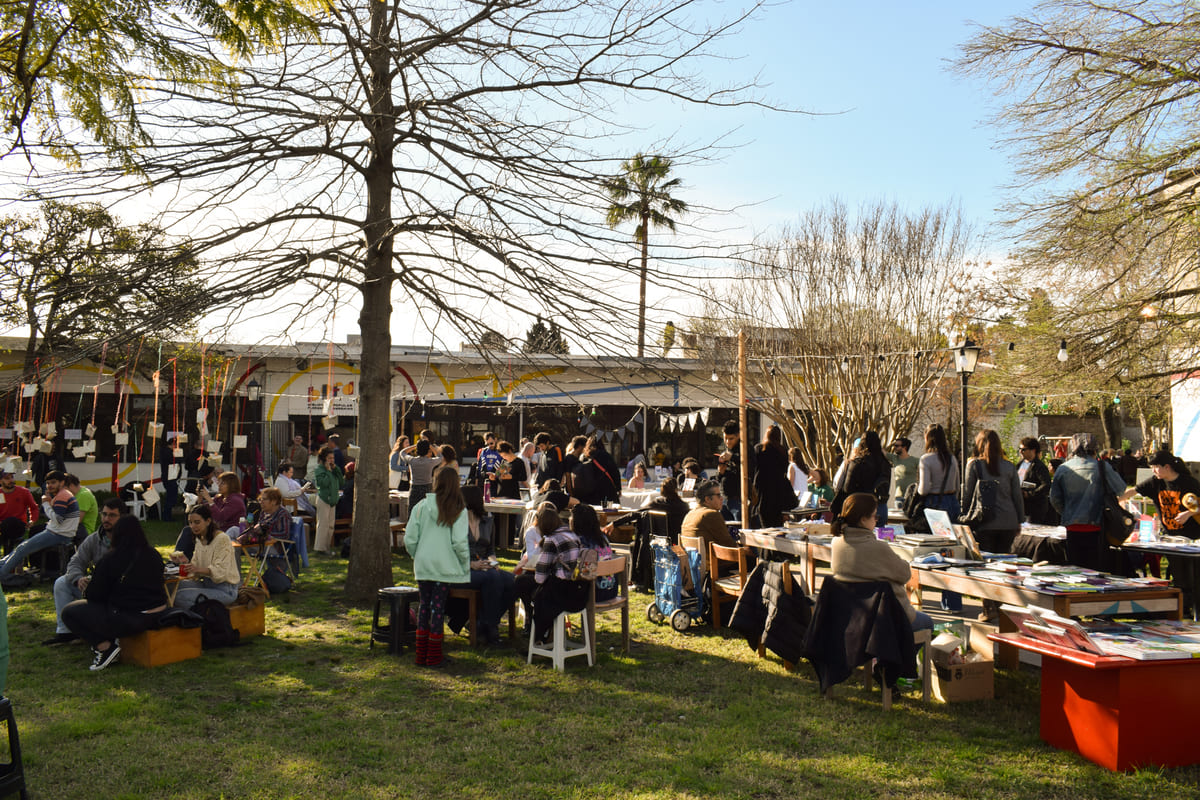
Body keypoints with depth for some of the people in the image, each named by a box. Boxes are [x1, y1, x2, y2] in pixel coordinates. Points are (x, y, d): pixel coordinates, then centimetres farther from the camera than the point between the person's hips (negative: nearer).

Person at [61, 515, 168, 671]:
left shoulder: (109, 561, -12)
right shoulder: (154, 555, 3)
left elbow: (95, 595, -4)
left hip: (127, 621, -7)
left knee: (68, 612, 9)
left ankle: (105, 646, -1)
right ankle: (111, 641, 13)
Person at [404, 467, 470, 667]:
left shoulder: (421, 506, -2)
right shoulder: (459, 510, -8)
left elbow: (409, 539, -1)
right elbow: (460, 542, -14)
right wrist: (465, 564, 0)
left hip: (423, 565, 2)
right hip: (445, 565, -2)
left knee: (424, 604, 13)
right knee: (438, 606, 5)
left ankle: (421, 655, 18)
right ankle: (434, 656, 11)